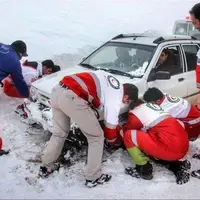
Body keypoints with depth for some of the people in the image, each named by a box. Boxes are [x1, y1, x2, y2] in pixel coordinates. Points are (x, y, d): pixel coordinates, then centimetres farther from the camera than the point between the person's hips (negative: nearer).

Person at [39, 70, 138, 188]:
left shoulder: (110, 79, 23)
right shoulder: (115, 99, 3)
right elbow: (110, 127, 10)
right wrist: (114, 141, 31)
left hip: (58, 90, 9)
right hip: (72, 97, -9)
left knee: (59, 133, 26)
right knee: (97, 137, 9)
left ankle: (46, 168, 39)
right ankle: (93, 178, 19)